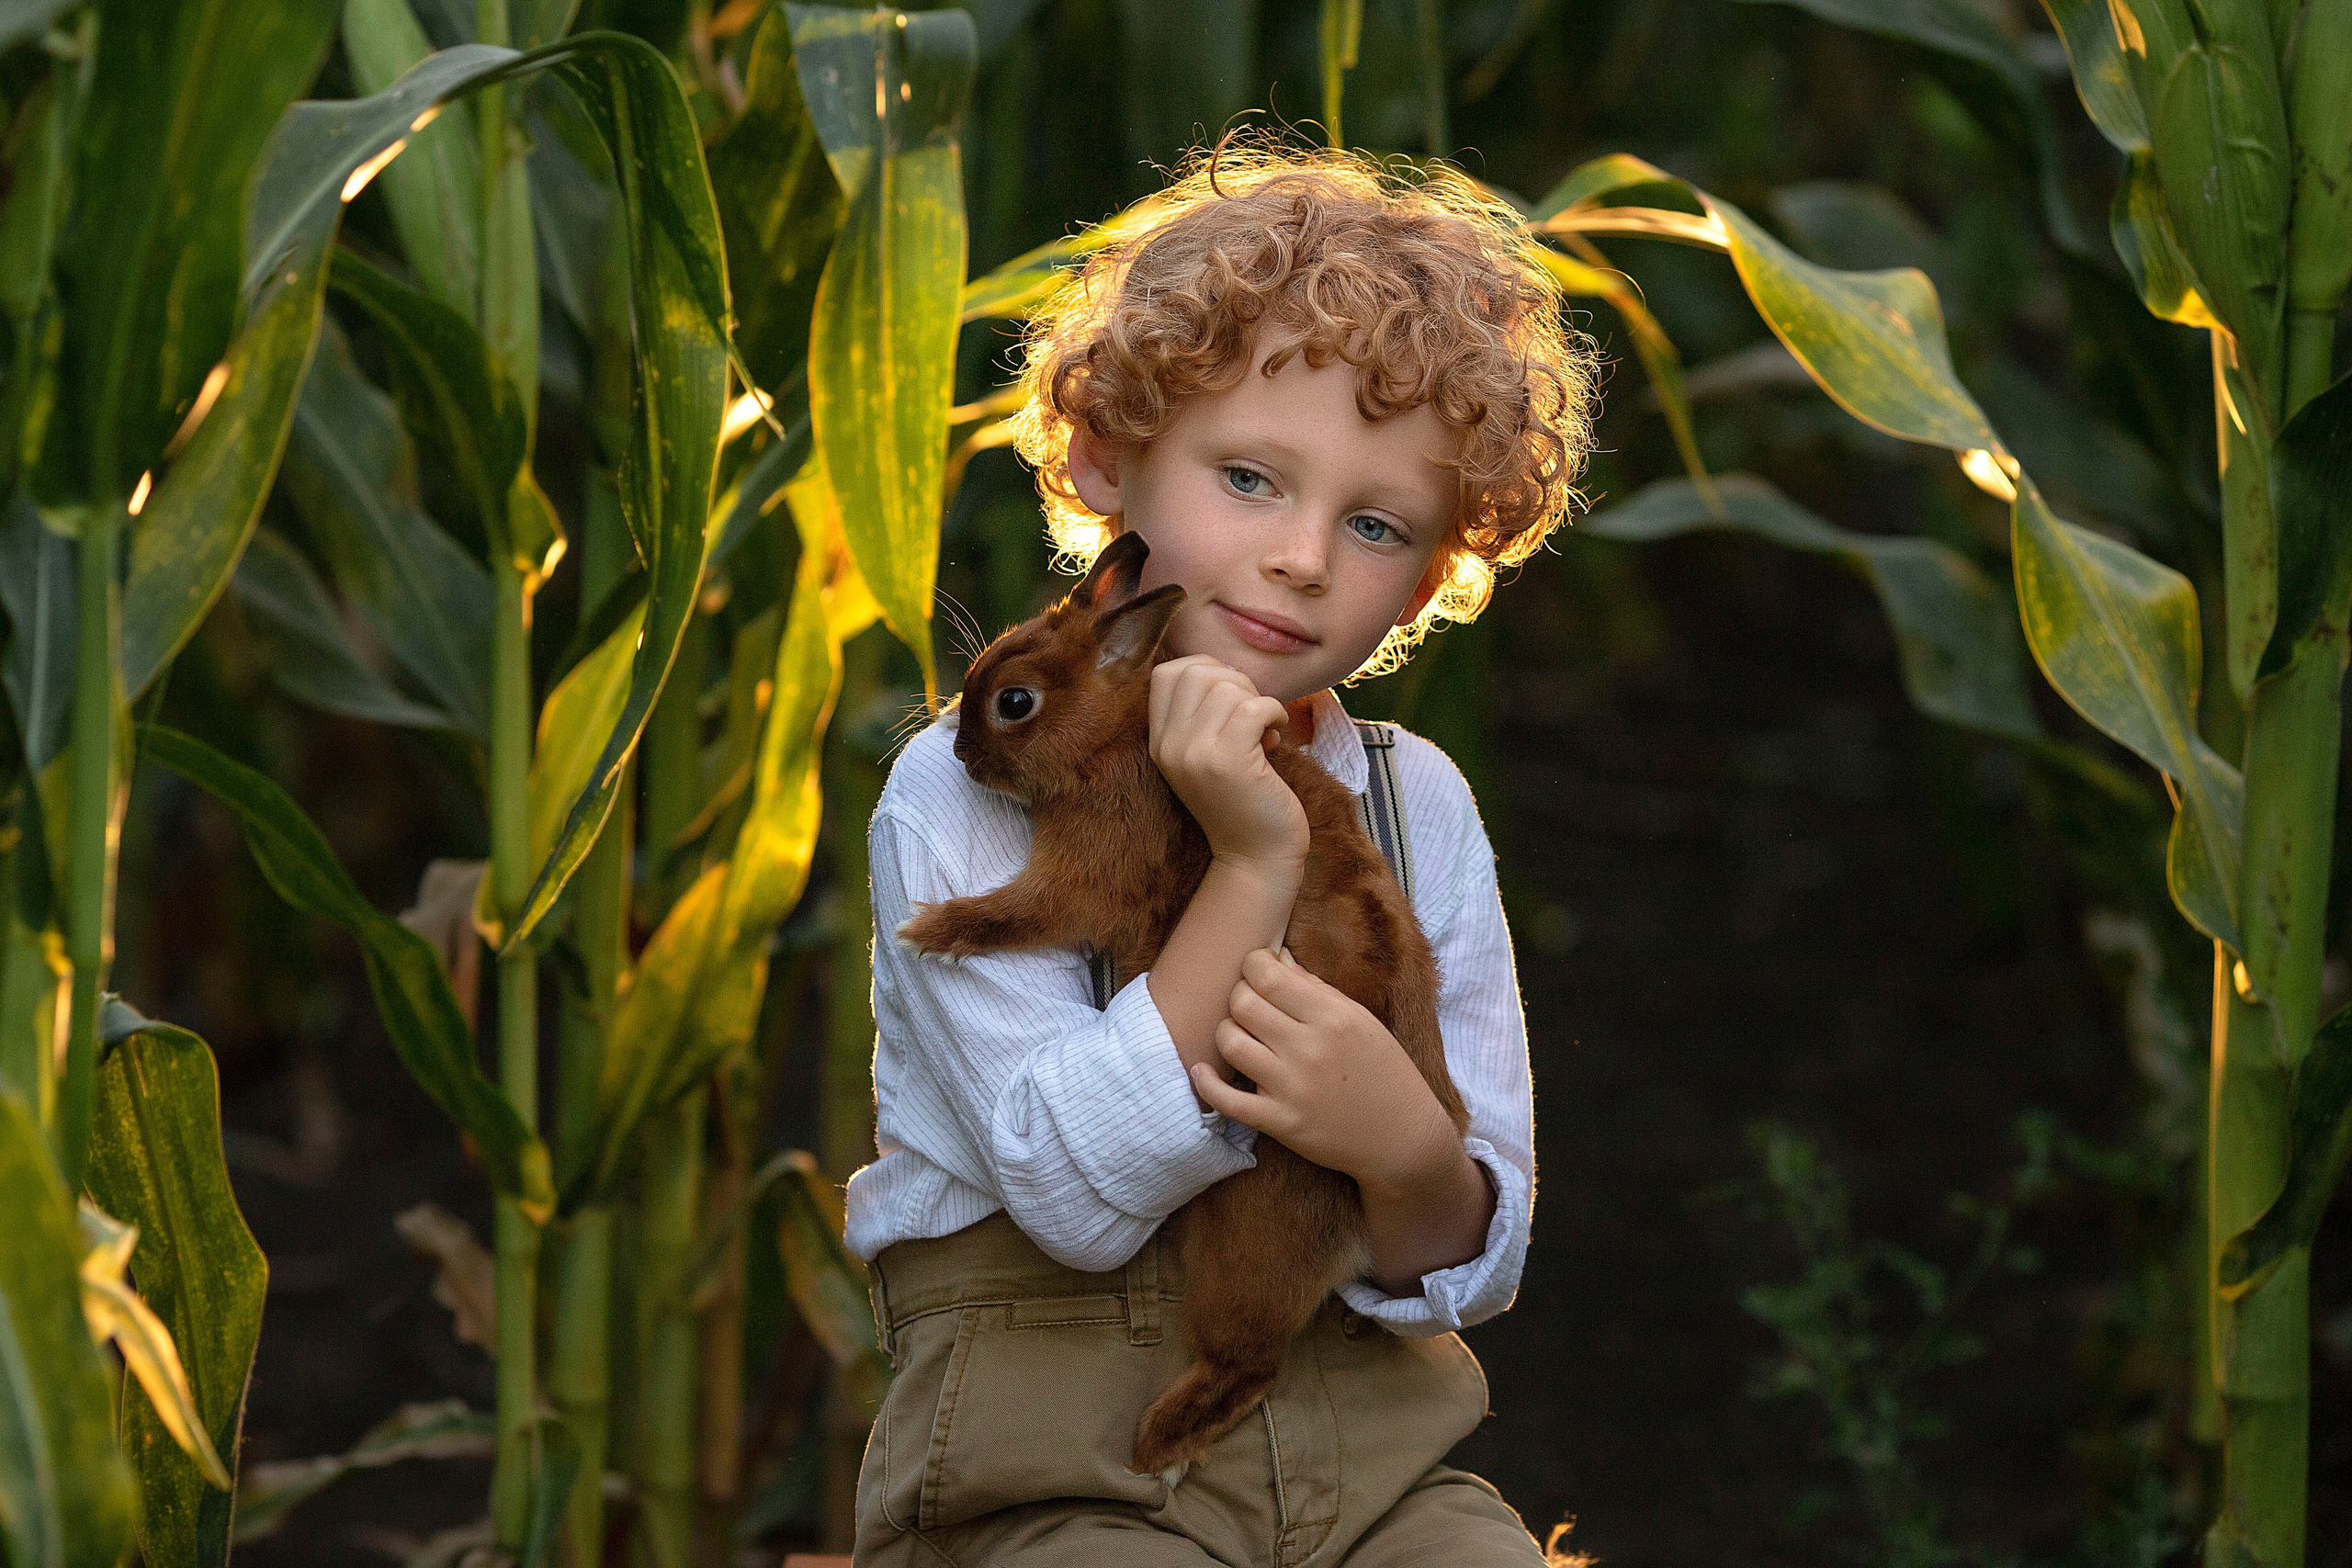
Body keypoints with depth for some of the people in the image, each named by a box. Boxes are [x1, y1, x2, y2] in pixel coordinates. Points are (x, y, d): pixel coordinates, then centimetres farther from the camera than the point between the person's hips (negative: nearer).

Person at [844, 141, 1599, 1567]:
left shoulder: (1422, 809, 6)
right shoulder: (967, 795, -6)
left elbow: (1472, 1265, 5)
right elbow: (1078, 1192, -17)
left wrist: (1411, 1149, -19)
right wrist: (1255, 870, -20)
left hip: (1372, 1440, 4)